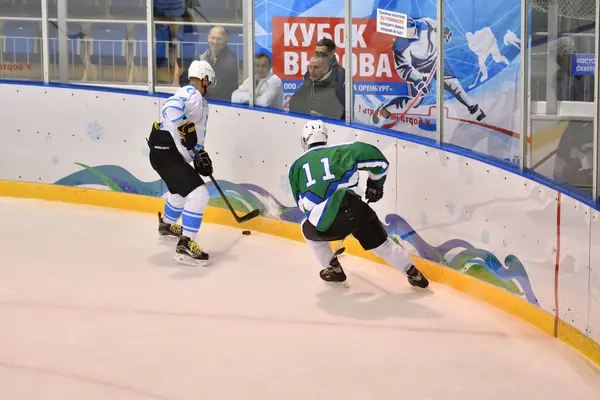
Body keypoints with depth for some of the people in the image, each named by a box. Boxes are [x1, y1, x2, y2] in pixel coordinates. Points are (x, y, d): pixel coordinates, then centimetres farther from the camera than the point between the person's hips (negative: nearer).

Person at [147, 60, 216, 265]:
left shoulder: (201, 102, 20)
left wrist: (200, 155, 14)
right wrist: (184, 128, -32)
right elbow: (170, 109, -34)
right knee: (198, 194, -19)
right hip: (166, 153, -11)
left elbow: (197, 133, 25)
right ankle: (185, 244, -17)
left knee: (181, 190, 34)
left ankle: (166, 224, 58)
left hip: (171, 152, 11)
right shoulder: (191, 94, -14)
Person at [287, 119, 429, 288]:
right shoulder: (339, 151, 14)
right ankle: (413, 274, 28)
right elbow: (376, 157, 8)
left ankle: (334, 269, 34)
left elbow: (302, 203, 23)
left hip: (325, 223, 0)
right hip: (355, 210, 0)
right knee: (382, 244, 22)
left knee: (308, 230, 34)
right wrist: (375, 184, 25)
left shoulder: (296, 166, 19)